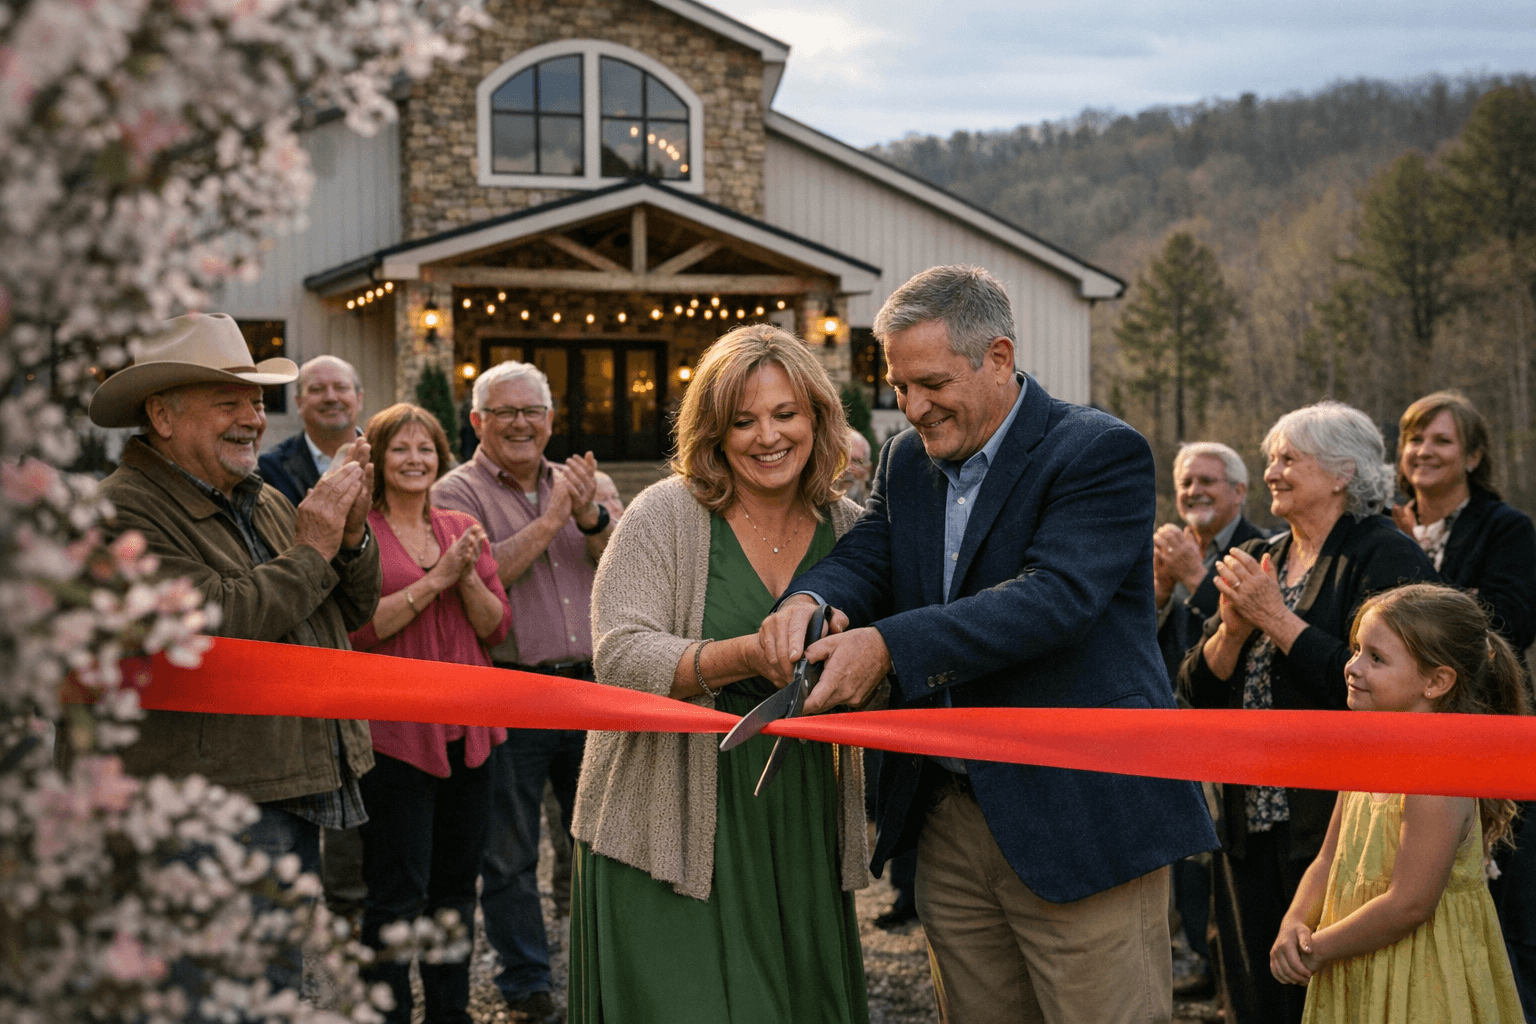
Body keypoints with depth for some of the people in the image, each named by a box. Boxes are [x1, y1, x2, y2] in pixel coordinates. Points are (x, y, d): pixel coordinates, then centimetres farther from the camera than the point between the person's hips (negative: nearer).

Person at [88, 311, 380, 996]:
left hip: (299, 794, 9)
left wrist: (351, 536, -3)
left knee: (281, 987, 18)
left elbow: (352, 614, 17)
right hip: (218, 807, -9)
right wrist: (310, 552, -14)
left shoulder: (265, 503, 16)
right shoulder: (124, 514, -12)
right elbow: (214, 625, -25)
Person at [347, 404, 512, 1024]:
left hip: (465, 729, 6)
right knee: (397, 893, -3)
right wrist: (434, 580, -16)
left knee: (456, 885, 13)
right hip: (394, 732, -5)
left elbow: (496, 626, 7)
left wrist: (467, 578, -10)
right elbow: (357, 628, -14)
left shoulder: (463, 531, 12)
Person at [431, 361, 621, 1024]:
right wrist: (549, 520, -16)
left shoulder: (578, 484, 13)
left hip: (590, 688, 4)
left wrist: (590, 515, -14)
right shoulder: (457, 492, -2)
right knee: (510, 855, 6)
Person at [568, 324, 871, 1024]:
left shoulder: (847, 528, 7)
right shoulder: (665, 515, -5)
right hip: (674, 829, -4)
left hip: (798, 831, 4)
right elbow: (620, 657, -16)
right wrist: (748, 656, -29)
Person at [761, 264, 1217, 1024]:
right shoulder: (906, 461, 12)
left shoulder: (1102, 454, -11)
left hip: (1078, 821, -7)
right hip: (949, 821, 7)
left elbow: (1054, 597, -24)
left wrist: (889, 646, -31)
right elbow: (864, 558, 2)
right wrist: (810, 600, -24)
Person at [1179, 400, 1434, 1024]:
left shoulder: (1389, 560, -8)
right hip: (1252, 821, 7)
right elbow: (1198, 690, 11)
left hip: (1335, 820, -7)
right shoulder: (1256, 562, 14)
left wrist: (1275, 617, -16)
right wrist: (1231, 628, -9)